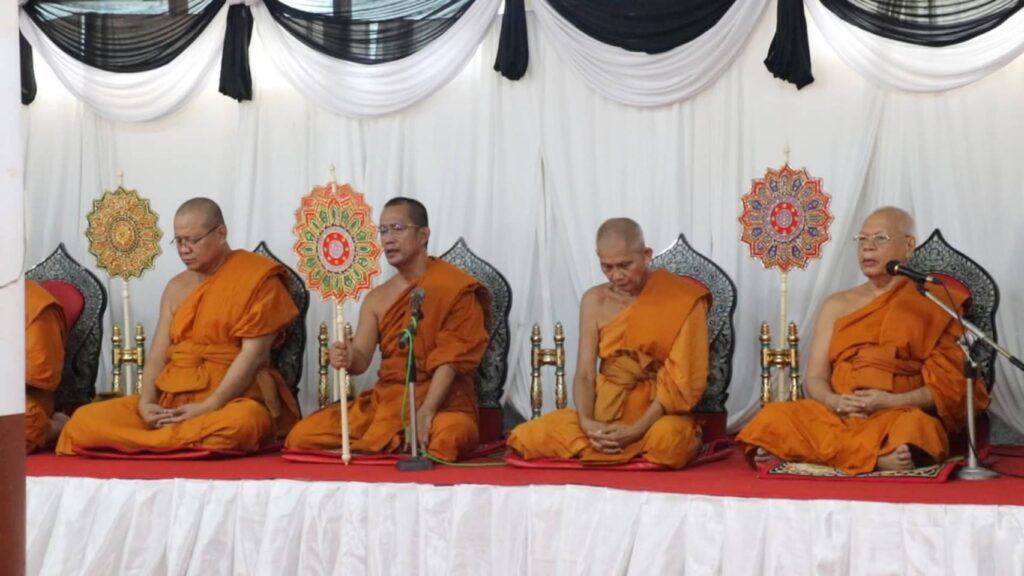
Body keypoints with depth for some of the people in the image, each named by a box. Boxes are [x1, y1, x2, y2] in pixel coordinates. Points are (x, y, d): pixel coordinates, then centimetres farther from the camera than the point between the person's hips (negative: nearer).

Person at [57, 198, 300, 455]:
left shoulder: (256, 277, -2)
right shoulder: (176, 288, 15)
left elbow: (253, 354, -10)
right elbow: (158, 354, 10)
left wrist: (208, 407, -19)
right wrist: (146, 402, -11)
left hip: (231, 400, -4)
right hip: (171, 400, 5)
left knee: (243, 423, -42)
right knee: (86, 420, -16)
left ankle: (146, 442, -23)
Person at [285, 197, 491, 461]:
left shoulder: (454, 287, -5)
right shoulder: (377, 298, 11)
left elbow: (451, 358, -13)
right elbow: (362, 359, 1)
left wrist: (426, 411, -26)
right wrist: (347, 357, -25)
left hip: (441, 402, -4)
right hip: (385, 399, 5)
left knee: (446, 441, -40)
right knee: (302, 437, -10)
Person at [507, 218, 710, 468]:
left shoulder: (681, 300, -7)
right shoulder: (595, 300, 4)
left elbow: (682, 379, -11)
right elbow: (585, 373, 1)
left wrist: (637, 429, -21)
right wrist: (586, 422, -20)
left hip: (657, 414, -3)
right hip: (605, 412, 3)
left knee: (667, 440, -39)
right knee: (532, 436, -20)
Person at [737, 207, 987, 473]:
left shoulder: (931, 306, 8)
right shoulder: (837, 305, 18)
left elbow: (947, 385, 1)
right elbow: (815, 379, 11)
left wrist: (893, 402, -15)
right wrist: (835, 401, -12)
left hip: (899, 416, -2)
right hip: (836, 417, 2)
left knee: (913, 430, -39)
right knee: (774, 420, -27)